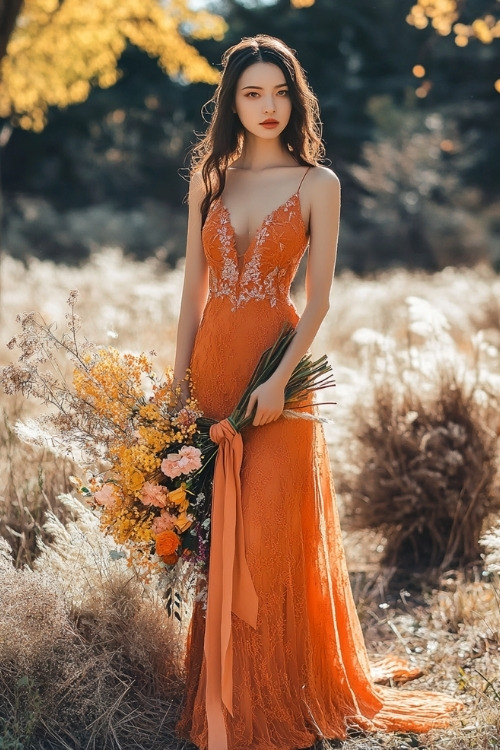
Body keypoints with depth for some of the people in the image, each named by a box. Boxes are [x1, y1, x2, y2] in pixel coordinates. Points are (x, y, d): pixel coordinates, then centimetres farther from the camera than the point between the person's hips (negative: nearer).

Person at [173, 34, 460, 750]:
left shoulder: (317, 183, 0)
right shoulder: (210, 179, 10)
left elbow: (319, 297, -6)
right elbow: (194, 287, 10)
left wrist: (280, 379, -18)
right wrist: (180, 378, 4)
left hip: (275, 367, -3)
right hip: (212, 362, 4)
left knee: (270, 535, -1)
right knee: (211, 534, 8)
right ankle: (218, 692, 23)